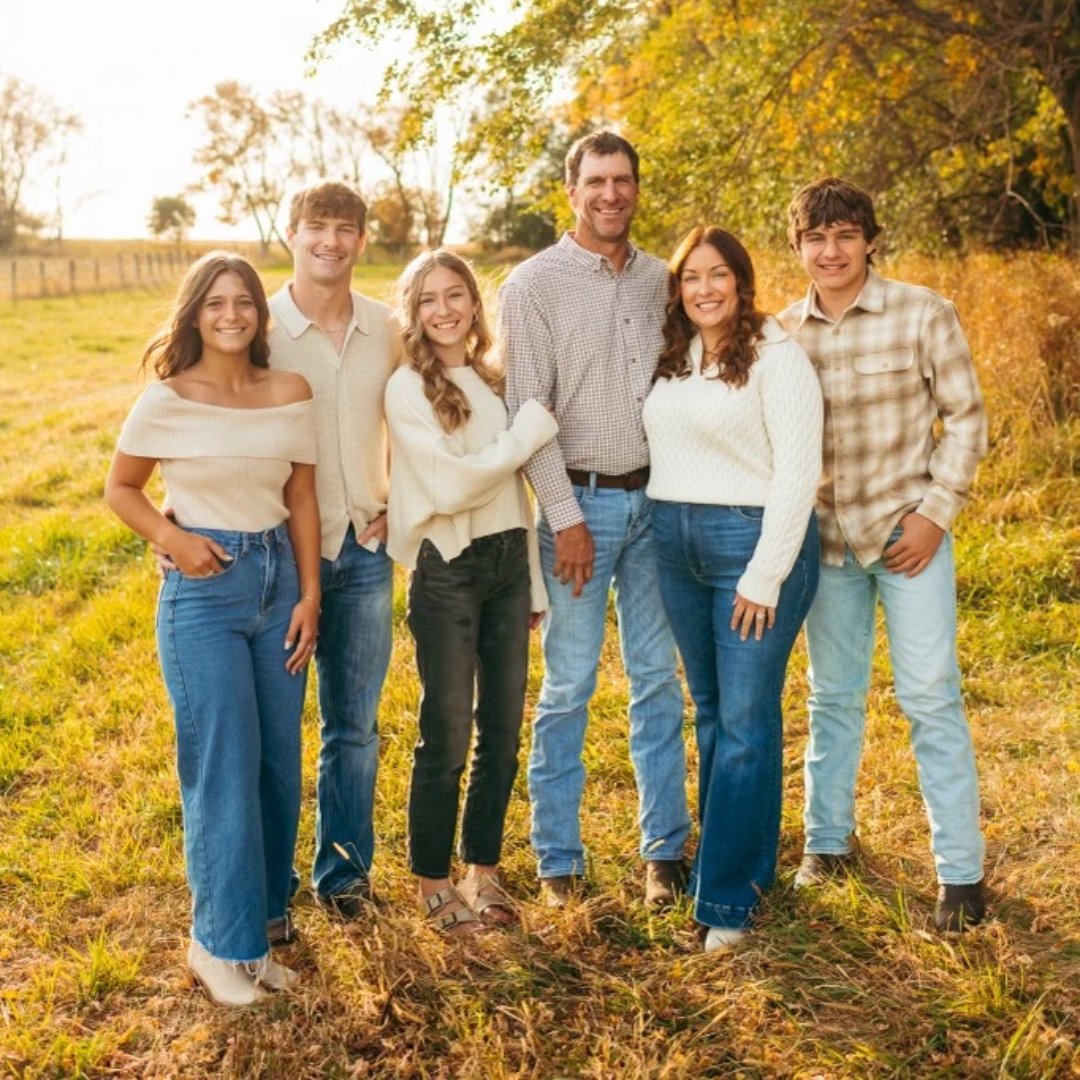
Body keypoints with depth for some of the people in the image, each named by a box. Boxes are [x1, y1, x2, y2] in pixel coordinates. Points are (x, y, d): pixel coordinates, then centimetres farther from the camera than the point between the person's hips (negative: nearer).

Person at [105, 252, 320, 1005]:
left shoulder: (292, 396, 1)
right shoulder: (166, 401, -7)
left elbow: (302, 499, 7)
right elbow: (119, 489, 4)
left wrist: (310, 595, 2)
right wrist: (171, 538, -14)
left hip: (278, 579, 4)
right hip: (203, 589, -4)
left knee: (280, 763, 10)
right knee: (226, 767, -3)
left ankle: (254, 925, 27)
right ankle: (223, 943, 10)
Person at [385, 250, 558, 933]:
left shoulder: (496, 382, 12)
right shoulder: (408, 388, -7)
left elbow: (515, 488, 14)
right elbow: (450, 485, -18)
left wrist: (534, 583, 13)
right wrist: (533, 428, -12)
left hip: (508, 563, 6)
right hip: (448, 571, -6)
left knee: (504, 730, 10)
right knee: (448, 738, 1)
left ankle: (483, 870, 25)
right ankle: (433, 883, 17)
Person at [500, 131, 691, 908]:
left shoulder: (659, 278, 9)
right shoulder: (535, 284, -5)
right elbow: (527, 411, -9)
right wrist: (565, 516, -14)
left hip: (656, 498, 4)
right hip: (582, 500, -4)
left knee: (659, 680, 9)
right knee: (569, 687, 1)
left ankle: (665, 848, 20)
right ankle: (559, 859, 13)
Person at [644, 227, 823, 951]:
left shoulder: (776, 356, -9)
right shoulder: (672, 358, 10)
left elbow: (798, 471, -13)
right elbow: (663, 452, 13)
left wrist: (765, 575, -15)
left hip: (754, 542, -6)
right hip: (676, 545, 6)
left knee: (747, 720, -3)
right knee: (711, 712, 14)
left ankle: (729, 895, 4)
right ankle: (736, 854, 28)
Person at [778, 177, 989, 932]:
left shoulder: (923, 314, -8)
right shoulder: (782, 331, 1)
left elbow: (966, 416, -5)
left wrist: (936, 511, -11)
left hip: (907, 531, -3)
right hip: (824, 537, 3)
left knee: (931, 698, -2)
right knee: (833, 696, 15)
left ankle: (962, 874, 7)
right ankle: (829, 839, 31)